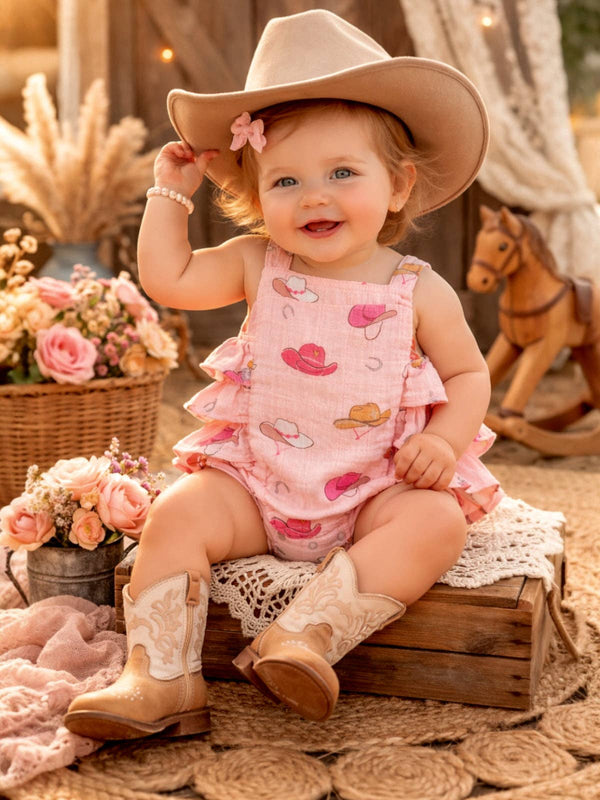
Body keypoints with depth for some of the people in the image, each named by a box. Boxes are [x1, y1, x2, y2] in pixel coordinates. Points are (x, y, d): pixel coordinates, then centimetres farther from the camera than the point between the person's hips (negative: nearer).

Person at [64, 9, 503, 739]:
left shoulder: (419, 290, -4)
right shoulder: (259, 267, 2)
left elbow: (468, 374, 4)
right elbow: (167, 278, 0)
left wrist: (444, 441, -13)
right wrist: (170, 190, 6)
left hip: (377, 489, -1)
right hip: (256, 479, 2)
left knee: (437, 522, -28)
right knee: (177, 513, -20)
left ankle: (306, 634, -34)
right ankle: (160, 678, -18)